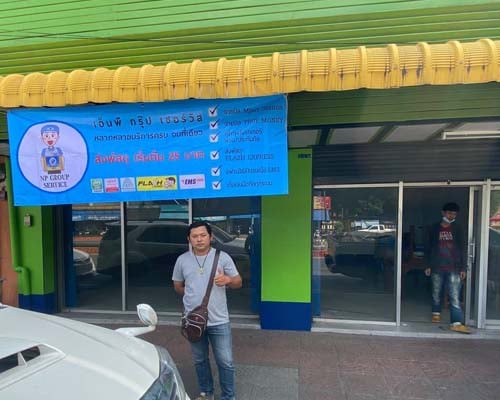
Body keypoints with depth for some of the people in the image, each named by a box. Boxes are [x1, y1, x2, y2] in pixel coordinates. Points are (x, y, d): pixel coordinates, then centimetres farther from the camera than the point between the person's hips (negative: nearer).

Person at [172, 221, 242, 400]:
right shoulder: (182, 260, -1)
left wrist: (228, 279, -22)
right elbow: (177, 286, 13)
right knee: (200, 360, 20)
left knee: (226, 362, 5)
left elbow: (238, 282, -2)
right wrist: (192, 296, 4)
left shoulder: (223, 257, -7)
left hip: (219, 321, -2)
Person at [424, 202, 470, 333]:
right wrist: (428, 265, 3)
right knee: (436, 293, 11)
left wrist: (462, 268, 3)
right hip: (437, 268, 1)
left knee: (454, 296, -7)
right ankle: (436, 313, 31)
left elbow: (461, 249, 8)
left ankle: (456, 323, -7)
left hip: (453, 268, 0)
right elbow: (429, 248, 7)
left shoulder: (457, 229, 6)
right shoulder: (434, 229, 4)